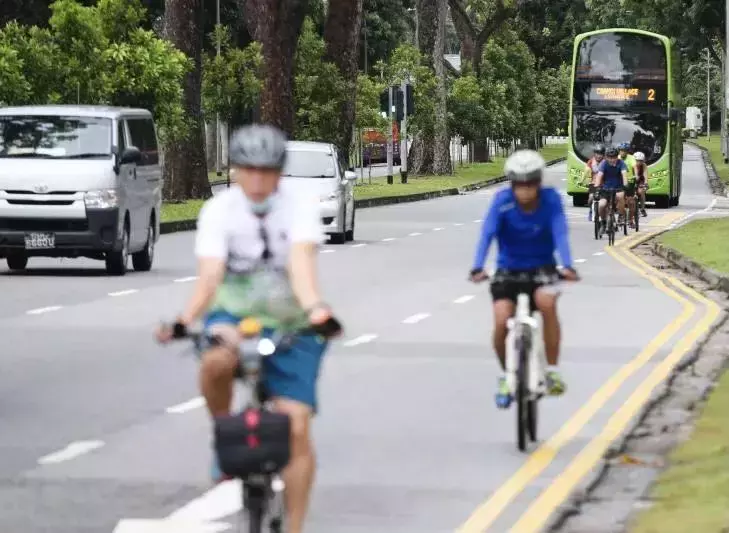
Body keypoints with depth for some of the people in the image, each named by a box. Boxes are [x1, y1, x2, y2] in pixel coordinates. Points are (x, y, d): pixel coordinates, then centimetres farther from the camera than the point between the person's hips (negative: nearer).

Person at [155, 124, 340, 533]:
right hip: (235, 316, 0)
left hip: (291, 328, 0)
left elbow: (301, 263, -31)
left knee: (297, 428, -10)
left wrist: (315, 308, -52)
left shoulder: (300, 209, -13)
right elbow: (210, 275, -23)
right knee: (217, 362, -36)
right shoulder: (219, 211, -12)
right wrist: (185, 321, -42)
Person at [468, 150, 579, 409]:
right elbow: (487, 234, -27)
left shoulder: (551, 200, -16)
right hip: (508, 269, 1)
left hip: (541, 268, -1)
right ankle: (507, 375, 11)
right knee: (501, 322, -19)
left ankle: (552, 370, -19)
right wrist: (477, 268, -42)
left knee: (547, 302, -32)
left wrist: (567, 266, -43)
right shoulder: (502, 201, -18)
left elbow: (560, 234, -25)